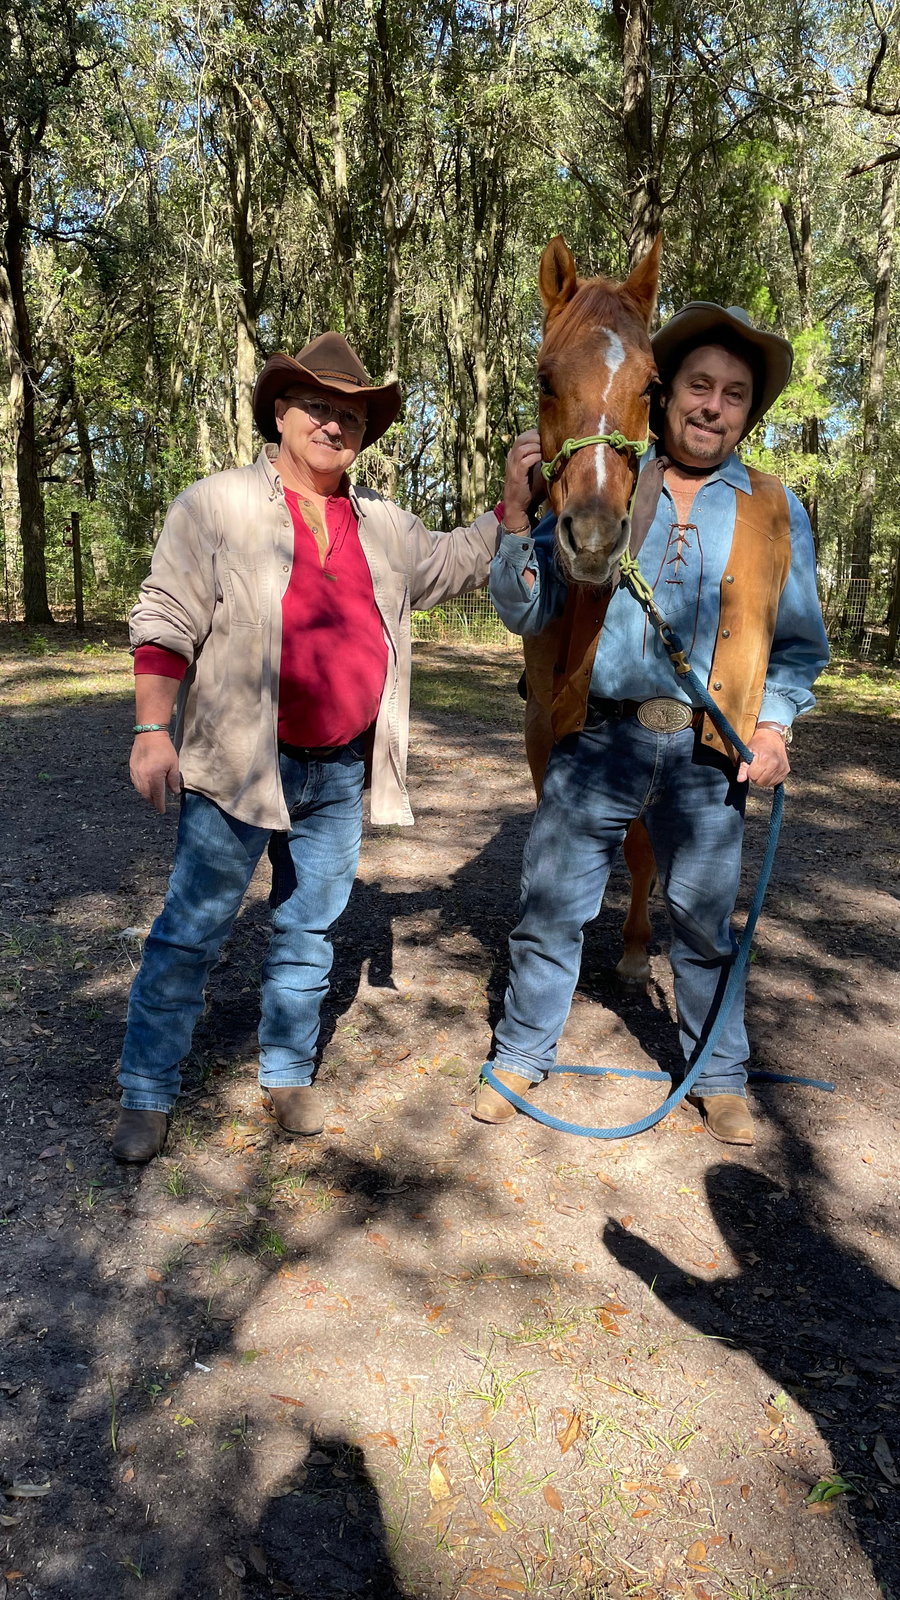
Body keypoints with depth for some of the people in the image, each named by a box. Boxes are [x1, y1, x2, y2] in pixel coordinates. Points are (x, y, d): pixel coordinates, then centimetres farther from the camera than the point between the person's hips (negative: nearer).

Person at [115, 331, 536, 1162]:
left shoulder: (383, 524, 11)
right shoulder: (218, 504, -4)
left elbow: (453, 565, 23)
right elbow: (165, 624, -6)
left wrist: (513, 505, 7)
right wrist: (153, 729, -14)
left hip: (342, 771, 5)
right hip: (239, 765, -4)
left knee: (311, 928, 15)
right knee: (191, 932, 3)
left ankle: (288, 1072, 33)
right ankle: (148, 1093, 19)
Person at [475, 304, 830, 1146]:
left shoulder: (776, 510, 9)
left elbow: (799, 640, 12)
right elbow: (525, 610, 3)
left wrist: (775, 723, -4)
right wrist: (519, 523, -13)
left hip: (705, 755, 1)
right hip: (596, 739, 0)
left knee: (704, 924, 12)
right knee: (548, 909, 7)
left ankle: (719, 1076, 33)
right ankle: (520, 1057, 28)